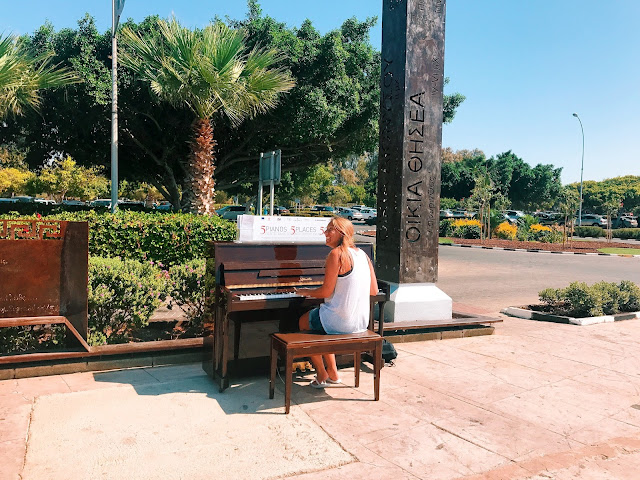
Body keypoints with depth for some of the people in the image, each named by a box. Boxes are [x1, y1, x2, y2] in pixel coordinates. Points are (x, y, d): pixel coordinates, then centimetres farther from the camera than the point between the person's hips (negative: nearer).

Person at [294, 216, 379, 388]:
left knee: (302, 321, 22)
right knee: (322, 323, 34)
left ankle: (322, 376, 26)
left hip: (340, 321, -7)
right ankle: (332, 373, 34)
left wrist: (306, 292, 2)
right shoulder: (362, 254, 6)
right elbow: (373, 290, 8)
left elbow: (326, 291, -17)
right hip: (361, 321, 8)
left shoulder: (336, 254, -16)